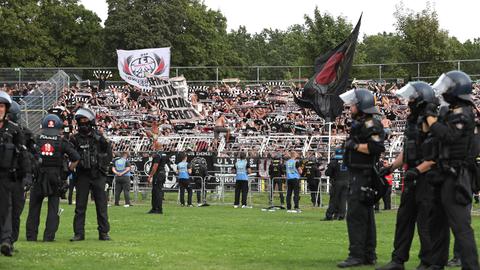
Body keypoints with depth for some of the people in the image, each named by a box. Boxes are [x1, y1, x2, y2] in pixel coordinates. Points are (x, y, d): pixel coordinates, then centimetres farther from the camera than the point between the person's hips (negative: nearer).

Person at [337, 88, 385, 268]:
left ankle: (356, 255, -12)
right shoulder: (359, 124, 17)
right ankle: (369, 255, 18)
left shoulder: (370, 124, -15)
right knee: (365, 216, 13)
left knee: (355, 215, -12)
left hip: (363, 177, -11)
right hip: (358, 176, 11)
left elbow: (377, 147, -27)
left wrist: (355, 146, -19)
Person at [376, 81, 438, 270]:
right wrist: (391, 167, 16)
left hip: (427, 178, -10)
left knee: (426, 222, -5)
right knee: (404, 219, 12)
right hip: (412, 177, 10)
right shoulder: (412, 121, 15)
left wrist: (418, 170, -24)